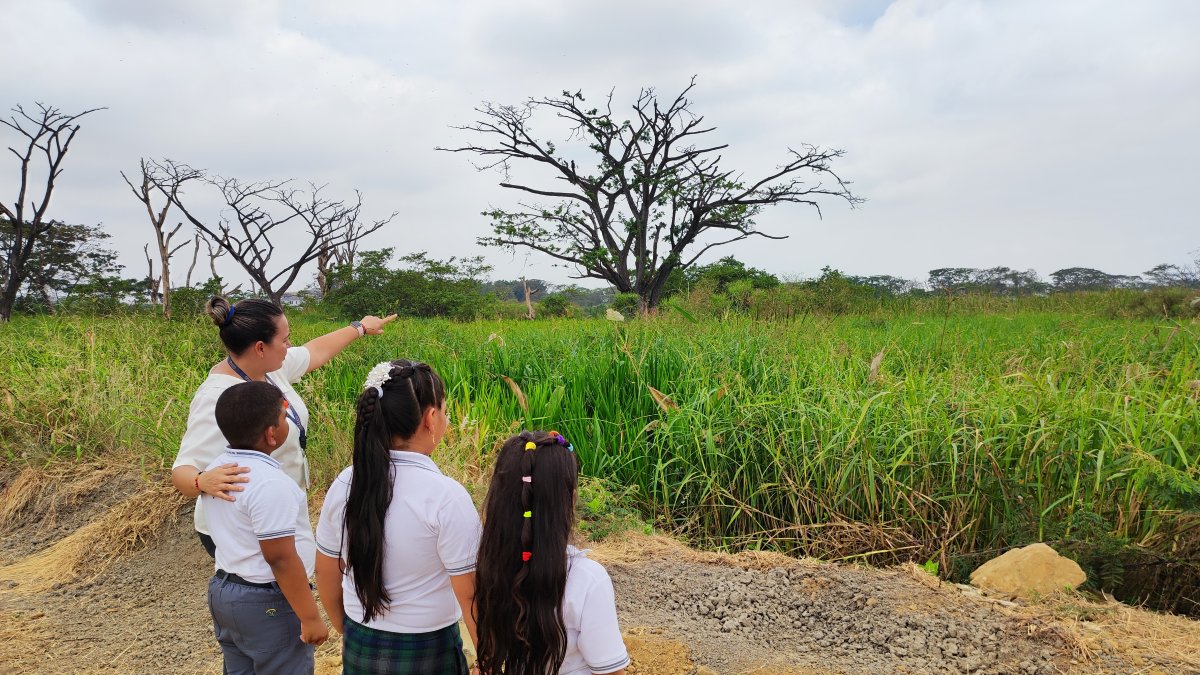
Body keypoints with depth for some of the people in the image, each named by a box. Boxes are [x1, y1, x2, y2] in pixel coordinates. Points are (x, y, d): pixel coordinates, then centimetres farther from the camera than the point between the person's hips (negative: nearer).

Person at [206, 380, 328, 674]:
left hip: (224, 591, 9)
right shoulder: (270, 484, -27)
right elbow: (281, 558, -25)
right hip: (268, 604, -9)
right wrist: (310, 617, -19)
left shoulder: (218, 466, 2)